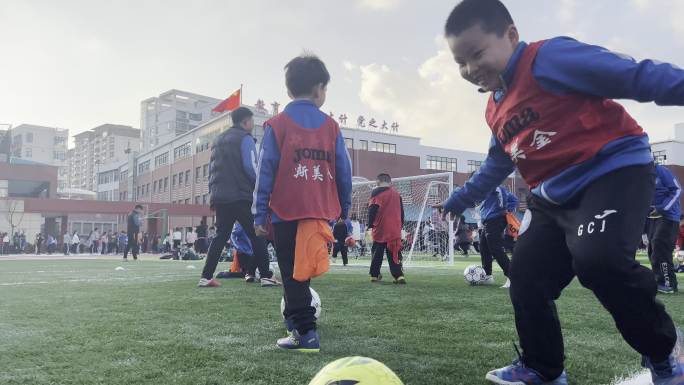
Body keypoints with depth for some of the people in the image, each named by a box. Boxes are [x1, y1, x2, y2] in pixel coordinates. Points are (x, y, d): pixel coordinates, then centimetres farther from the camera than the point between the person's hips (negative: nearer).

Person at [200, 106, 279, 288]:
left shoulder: (218, 140, 20)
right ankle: (266, 276, -3)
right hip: (241, 197, -7)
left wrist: (213, 193, 21)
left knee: (220, 236, 11)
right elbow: (250, 167, -13)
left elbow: (211, 168, 20)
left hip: (220, 197, 7)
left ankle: (206, 277, 5)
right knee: (257, 235, -1)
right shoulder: (245, 138, -4)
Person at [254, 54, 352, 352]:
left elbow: (266, 171, -5)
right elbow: (343, 171, 6)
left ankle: (305, 333, -1)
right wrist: (345, 209, 15)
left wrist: (259, 213, 0)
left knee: (292, 274, 3)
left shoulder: (277, 125, -2)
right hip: (321, 211, 4)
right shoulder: (331, 126, 5)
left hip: (286, 212, -3)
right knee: (301, 272, 19)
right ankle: (297, 319, 31)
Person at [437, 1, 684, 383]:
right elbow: (496, 167, 30)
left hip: (614, 171, -8)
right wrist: (456, 203, 36)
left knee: (598, 259, -30)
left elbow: (634, 75, -19)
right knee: (526, 277, 1)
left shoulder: (549, 57, -13)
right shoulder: (495, 110, 14)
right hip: (554, 197, 9)